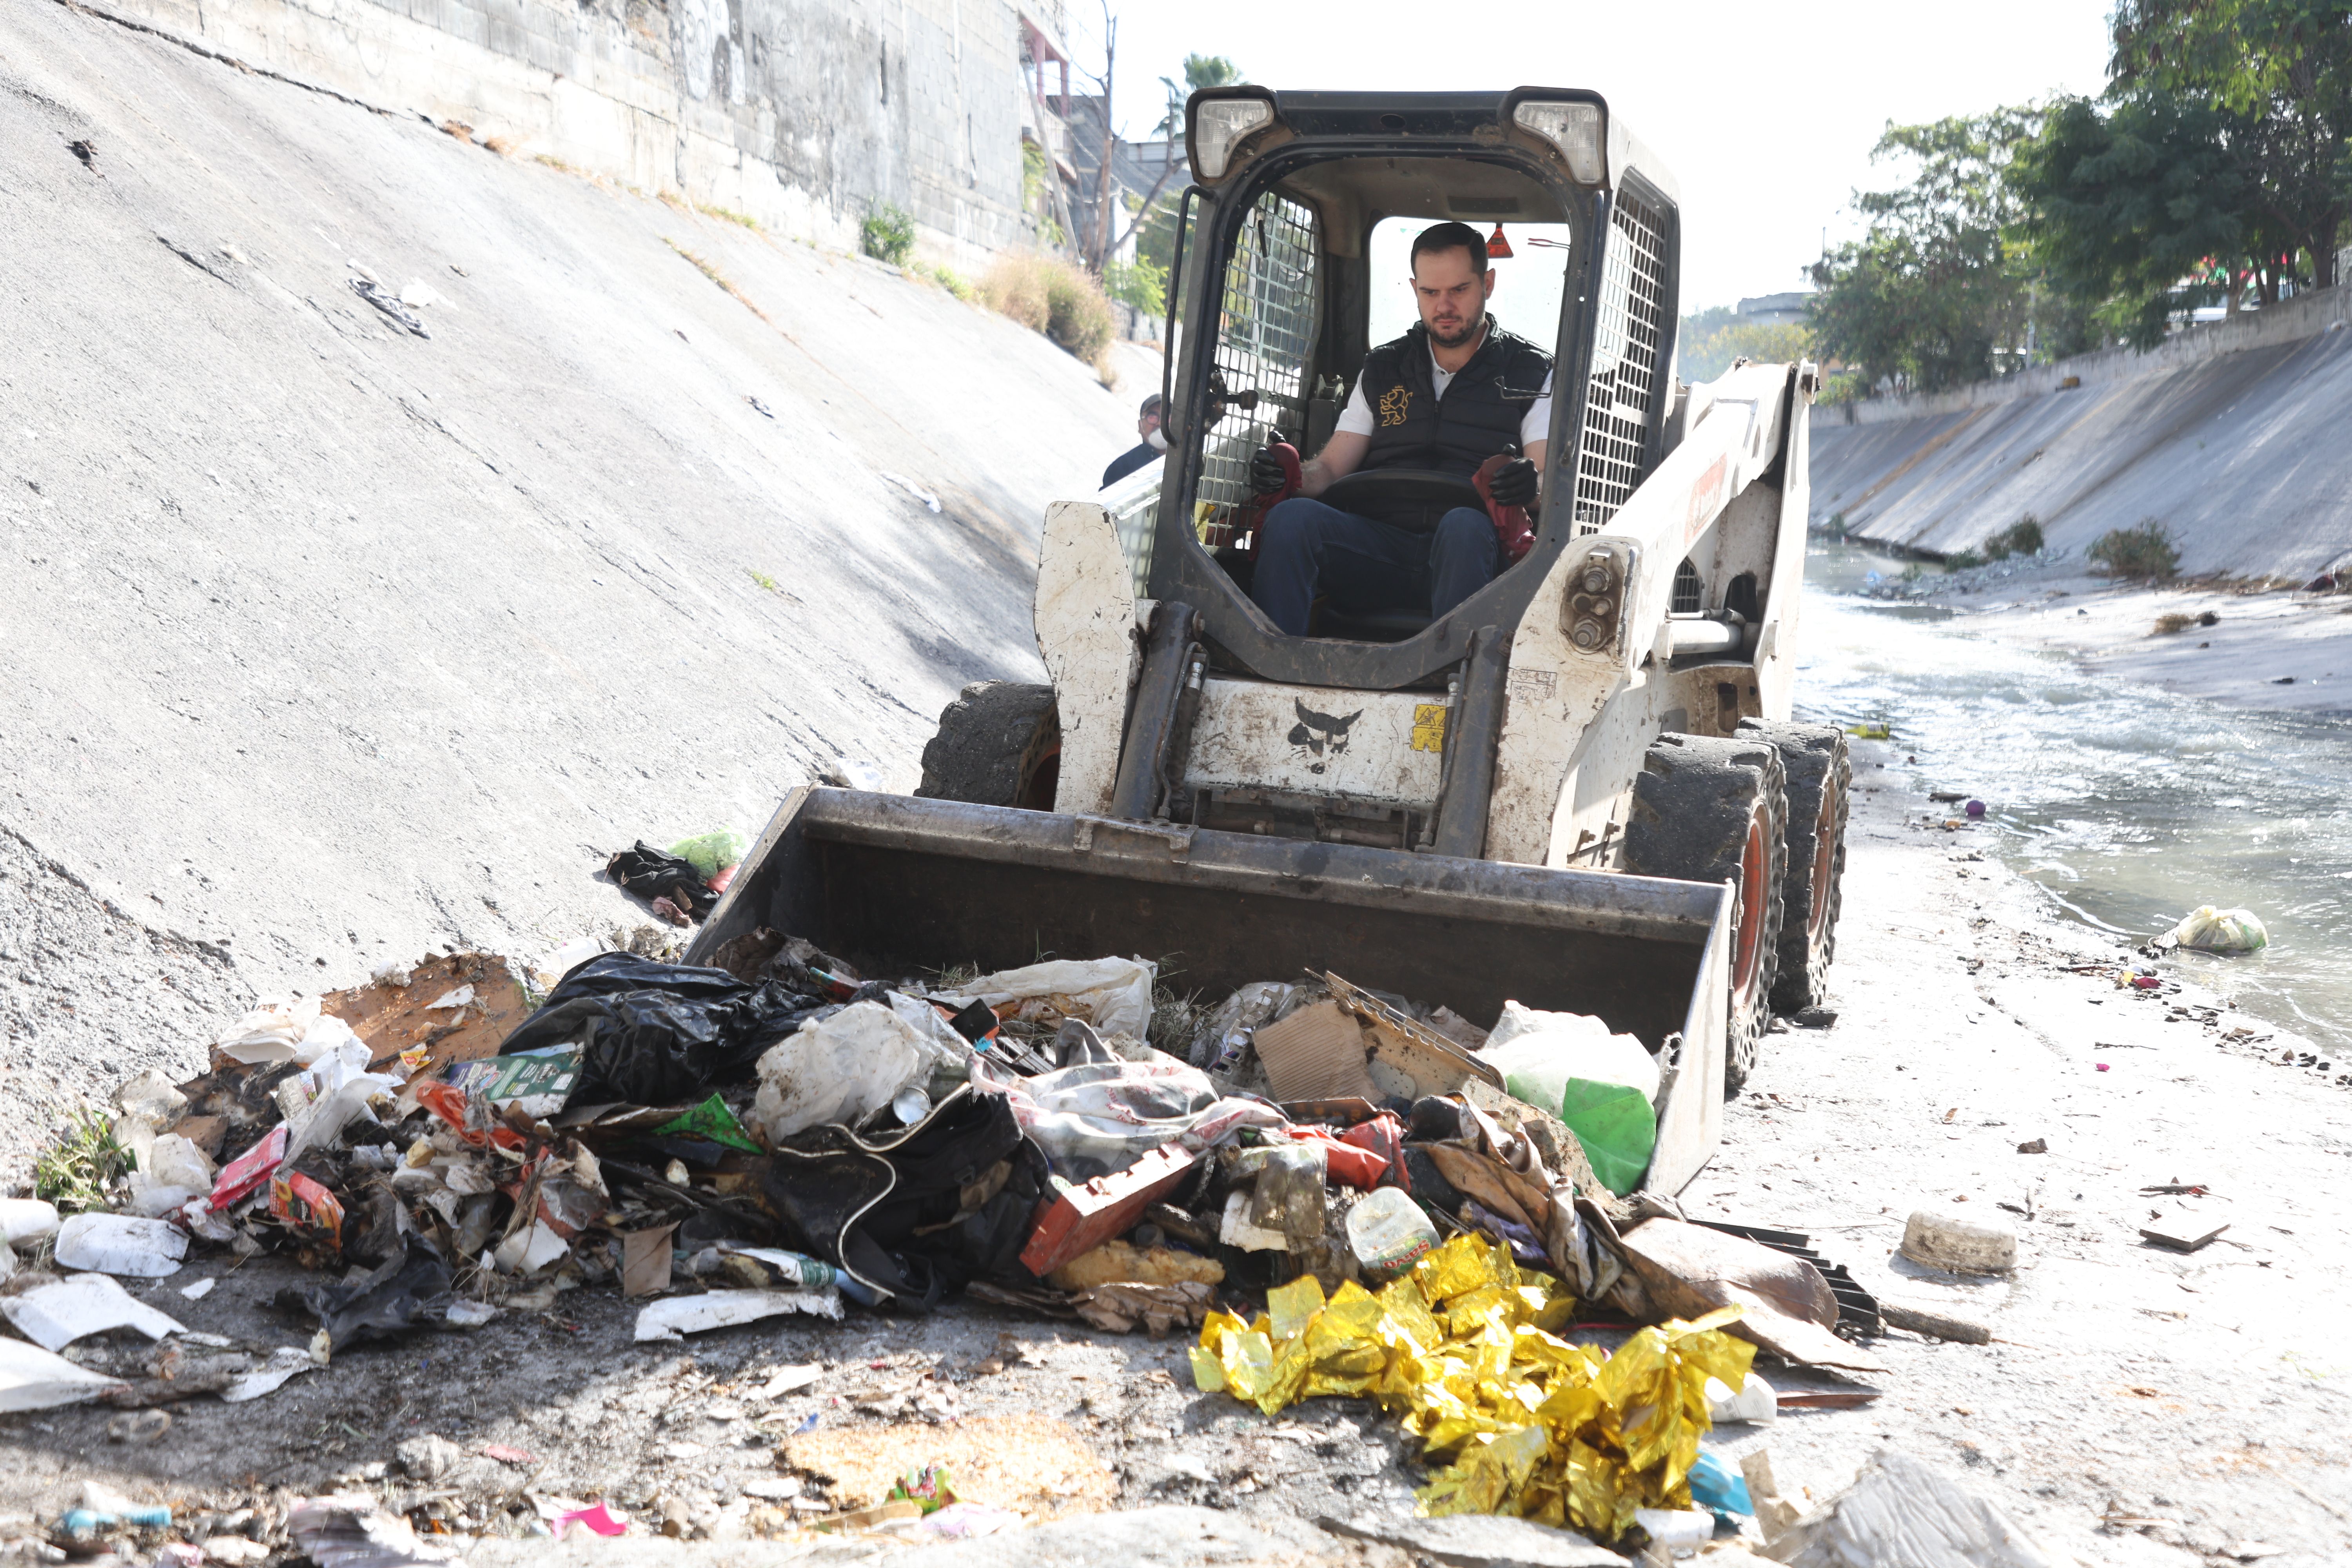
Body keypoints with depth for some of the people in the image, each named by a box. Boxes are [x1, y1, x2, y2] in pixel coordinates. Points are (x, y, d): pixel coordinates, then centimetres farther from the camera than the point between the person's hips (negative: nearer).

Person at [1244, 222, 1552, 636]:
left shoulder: (1532, 373, 13)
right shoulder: (1382, 369, 23)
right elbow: (1332, 467, 18)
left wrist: (1531, 485, -26)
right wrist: (1294, 476, -7)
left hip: (1471, 553, -2)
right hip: (1382, 547, 3)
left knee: (1463, 526, -38)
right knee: (1291, 516, -25)